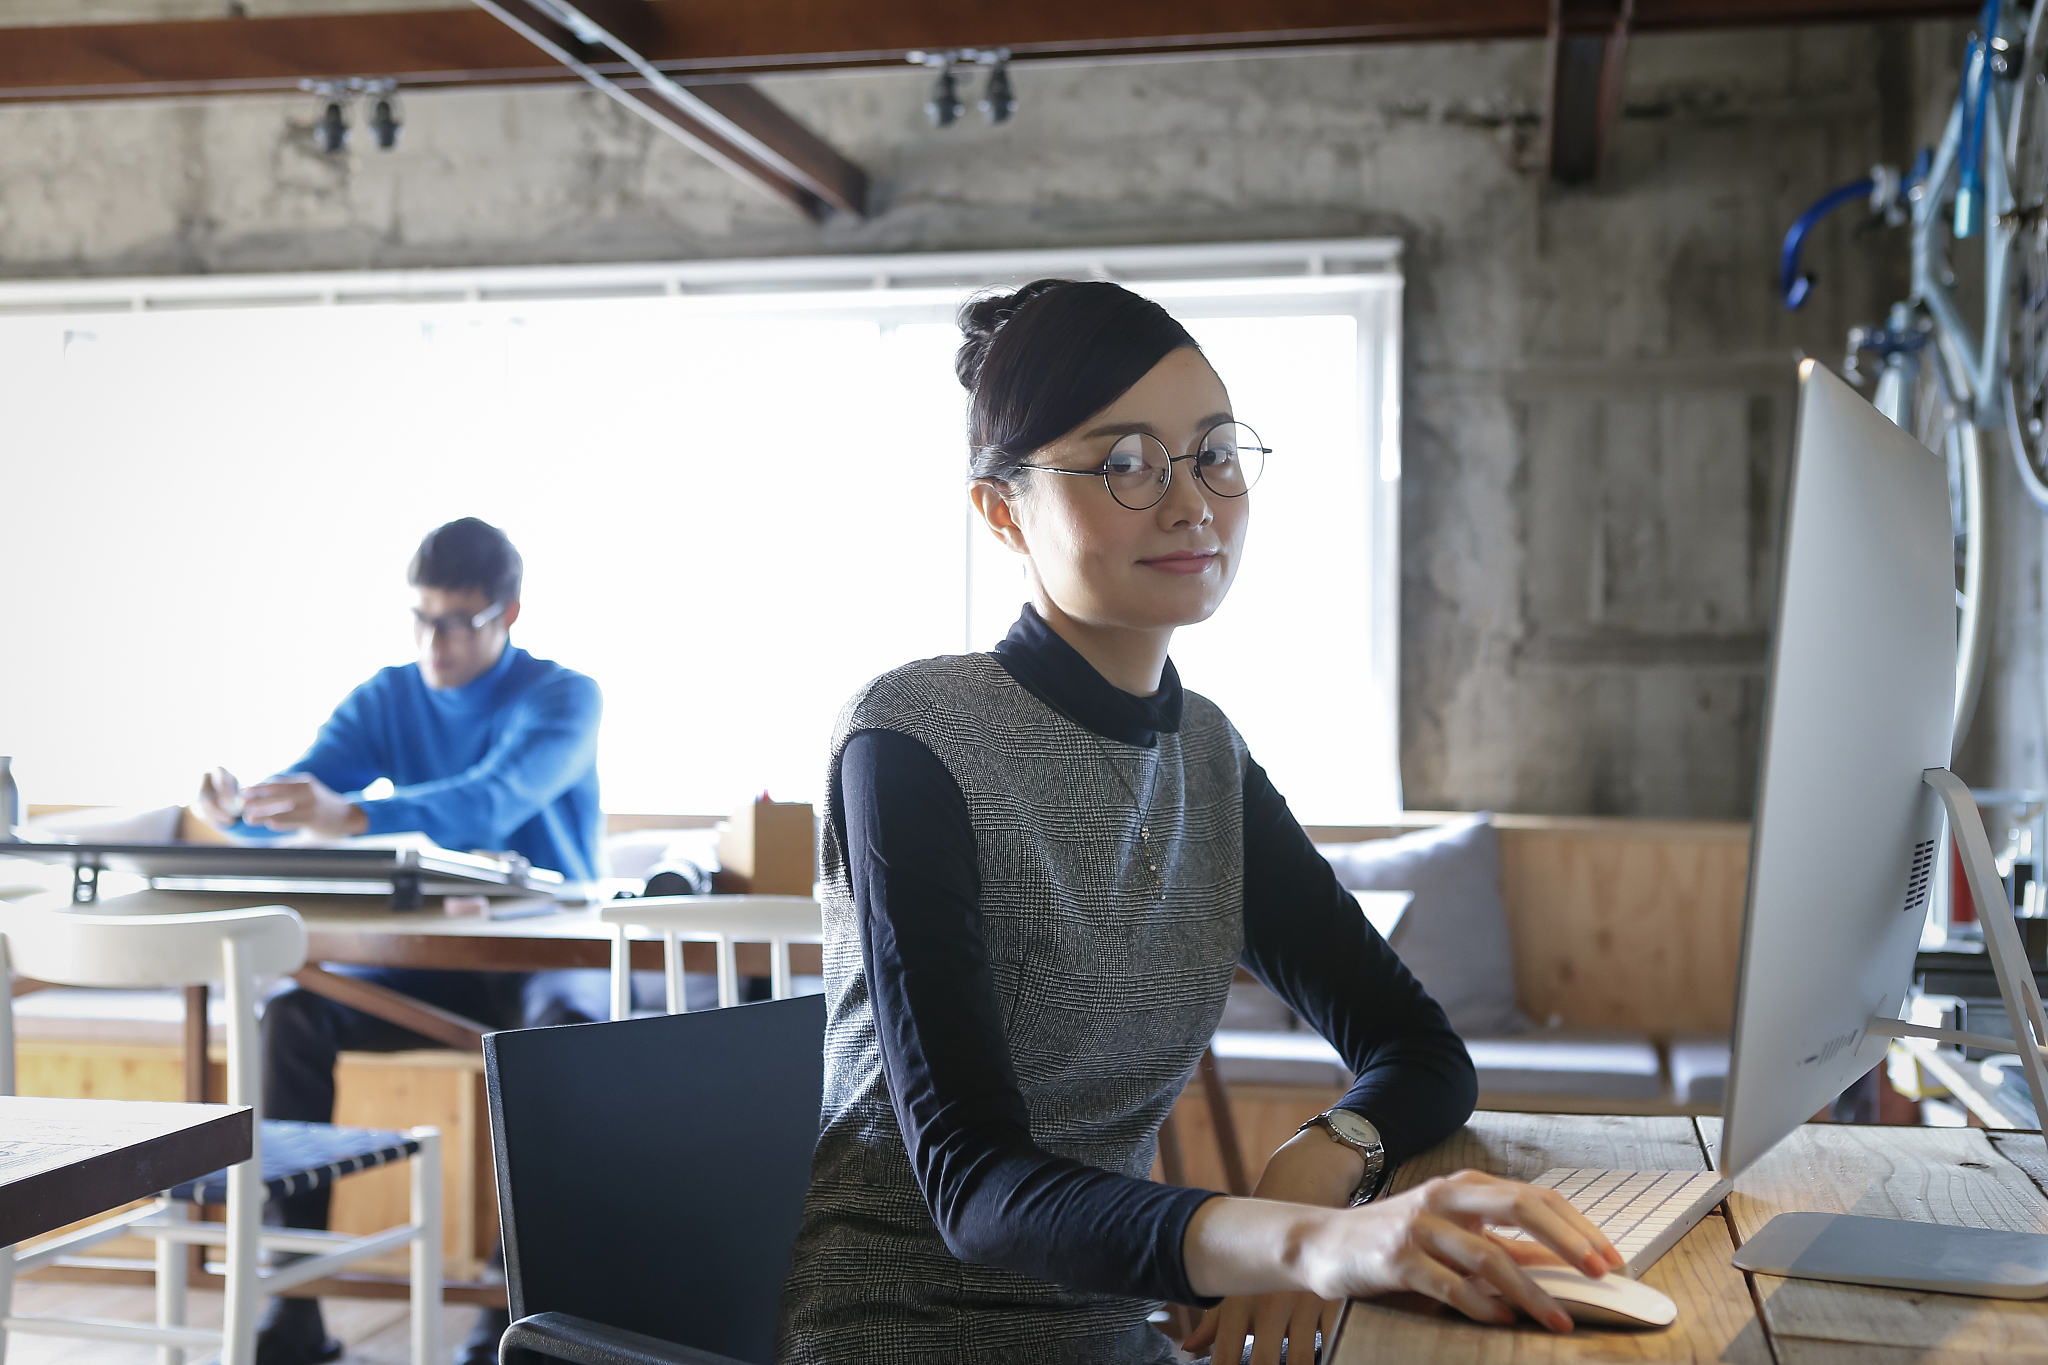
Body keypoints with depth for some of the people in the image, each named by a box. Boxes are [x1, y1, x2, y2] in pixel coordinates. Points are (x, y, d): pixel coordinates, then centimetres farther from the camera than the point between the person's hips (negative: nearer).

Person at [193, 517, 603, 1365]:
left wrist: (349, 817, -46)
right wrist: (239, 808, -31)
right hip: (423, 955, 4)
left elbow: (492, 803, -30)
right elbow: (302, 791, -5)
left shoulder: (562, 699, -10)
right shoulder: (387, 699, 6)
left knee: (560, 1025, -38)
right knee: (291, 1008, -23)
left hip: (544, 952, -4)